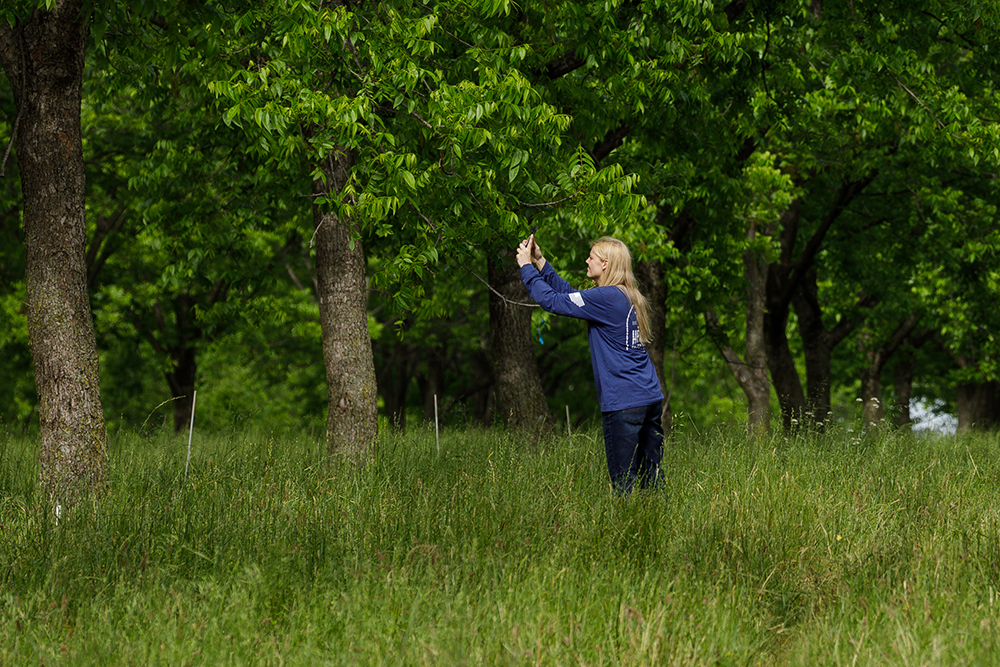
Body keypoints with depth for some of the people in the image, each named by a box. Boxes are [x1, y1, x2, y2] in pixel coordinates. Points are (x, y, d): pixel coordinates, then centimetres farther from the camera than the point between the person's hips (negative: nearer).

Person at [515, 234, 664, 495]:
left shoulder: (607, 298, -12)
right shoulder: (626, 298, 16)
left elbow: (552, 300, -10)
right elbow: (570, 293, 23)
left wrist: (527, 266, 2)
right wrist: (540, 262, 22)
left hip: (623, 403, -9)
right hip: (650, 398, 9)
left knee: (624, 483, -6)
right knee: (651, 478, 10)